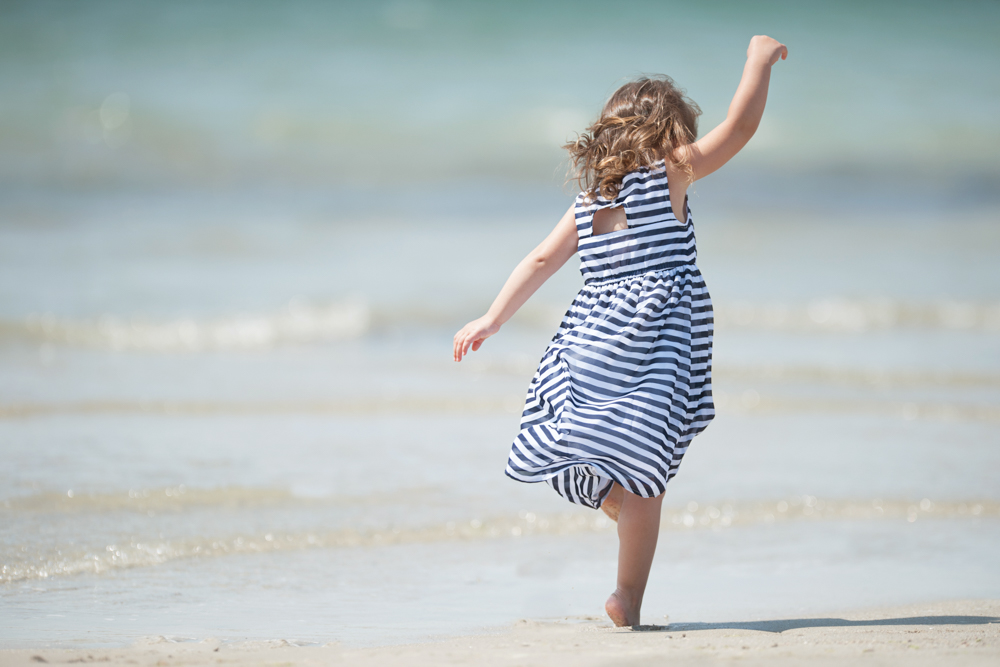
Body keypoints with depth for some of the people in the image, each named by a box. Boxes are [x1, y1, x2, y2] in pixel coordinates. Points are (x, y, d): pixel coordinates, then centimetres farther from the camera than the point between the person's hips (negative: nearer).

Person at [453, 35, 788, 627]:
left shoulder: (589, 201, 15)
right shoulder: (667, 178, -1)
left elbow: (540, 262, 16)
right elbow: (739, 127, -2)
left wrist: (492, 320, 21)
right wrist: (761, 58, 10)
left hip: (594, 341, 6)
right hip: (654, 344, -6)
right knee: (642, 471, -6)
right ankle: (628, 598, -7)